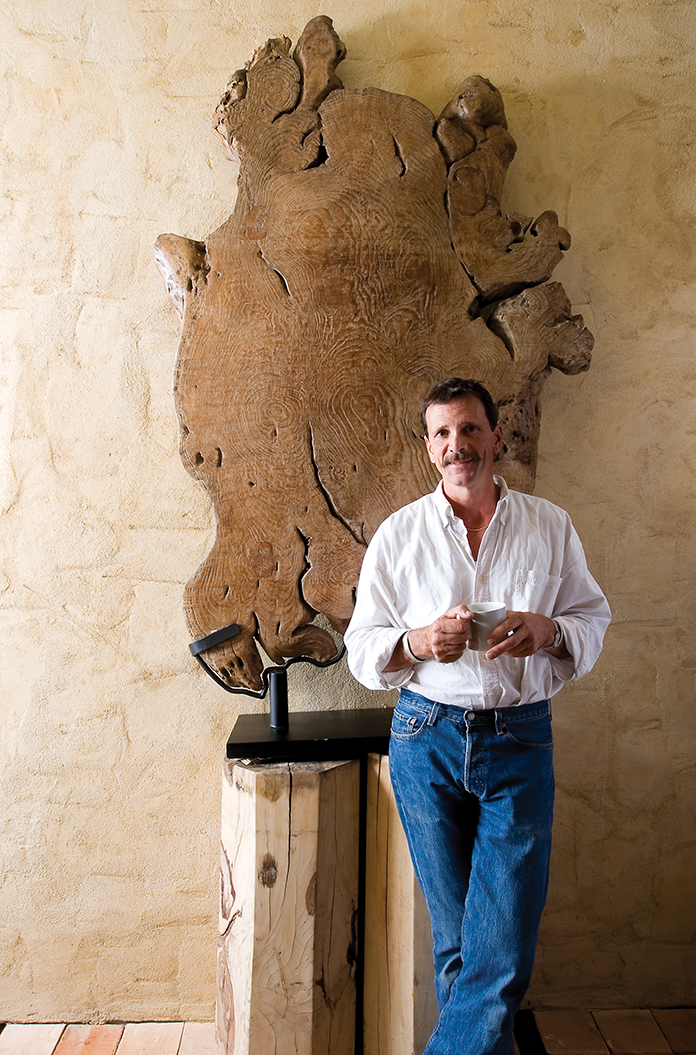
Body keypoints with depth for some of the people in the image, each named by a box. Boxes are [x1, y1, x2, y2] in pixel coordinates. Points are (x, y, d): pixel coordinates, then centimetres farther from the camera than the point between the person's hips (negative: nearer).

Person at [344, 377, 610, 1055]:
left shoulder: (550, 527, 6)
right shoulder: (399, 533, 4)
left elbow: (594, 620, 9)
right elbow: (361, 649, 5)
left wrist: (547, 631, -13)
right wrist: (418, 642, -16)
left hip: (520, 742, 0)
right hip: (427, 738, 0)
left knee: (504, 952, -3)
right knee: (455, 939, 9)